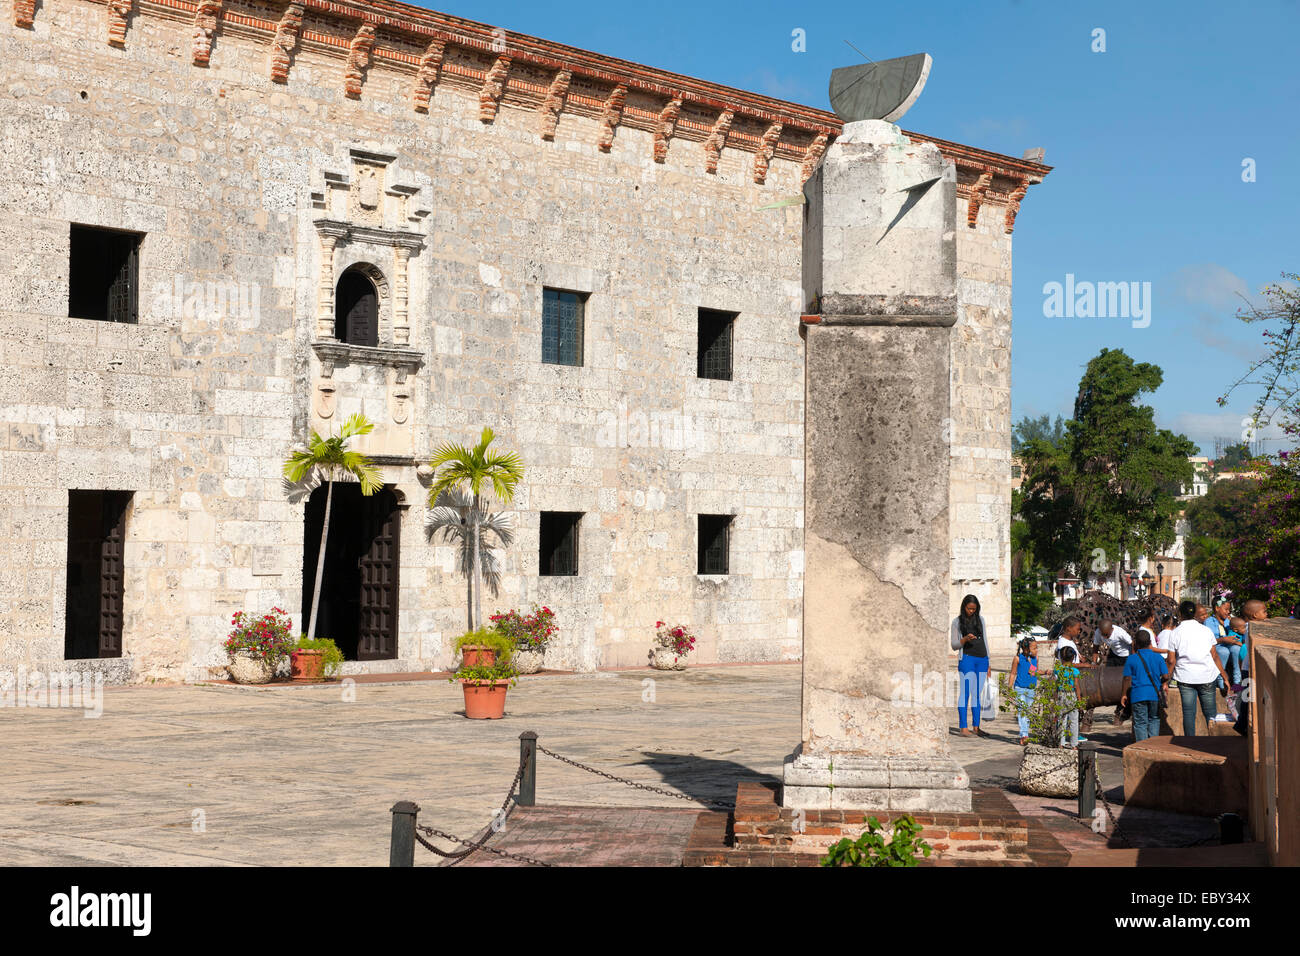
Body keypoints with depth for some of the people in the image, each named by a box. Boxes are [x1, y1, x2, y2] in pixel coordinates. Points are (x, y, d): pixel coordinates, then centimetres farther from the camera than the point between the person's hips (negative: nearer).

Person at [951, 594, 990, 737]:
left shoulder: (980, 619, 14)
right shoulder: (957, 622, 4)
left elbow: (985, 641, 17)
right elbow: (954, 645, 2)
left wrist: (988, 664, 14)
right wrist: (965, 639, -18)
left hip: (982, 660, 4)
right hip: (967, 659, -4)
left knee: (978, 694, 6)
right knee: (965, 692, -10)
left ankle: (976, 727, 11)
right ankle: (963, 729, -13)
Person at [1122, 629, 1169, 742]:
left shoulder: (1131, 659, -4)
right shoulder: (1158, 657, 0)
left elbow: (1127, 679, -4)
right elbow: (1166, 676, -2)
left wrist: (1124, 694, 6)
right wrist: (1163, 684, 20)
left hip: (1138, 695, -2)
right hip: (1154, 694, 2)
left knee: (1140, 723, 3)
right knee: (1154, 720, 16)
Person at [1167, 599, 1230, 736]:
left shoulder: (1175, 633, 0)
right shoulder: (1206, 630, 3)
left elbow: (1171, 661, 0)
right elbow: (1215, 656, 4)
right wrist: (1224, 677, 11)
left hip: (1185, 677, -1)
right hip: (1206, 676, 1)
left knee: (1188, 712, 1)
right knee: (1210, 711, 6)